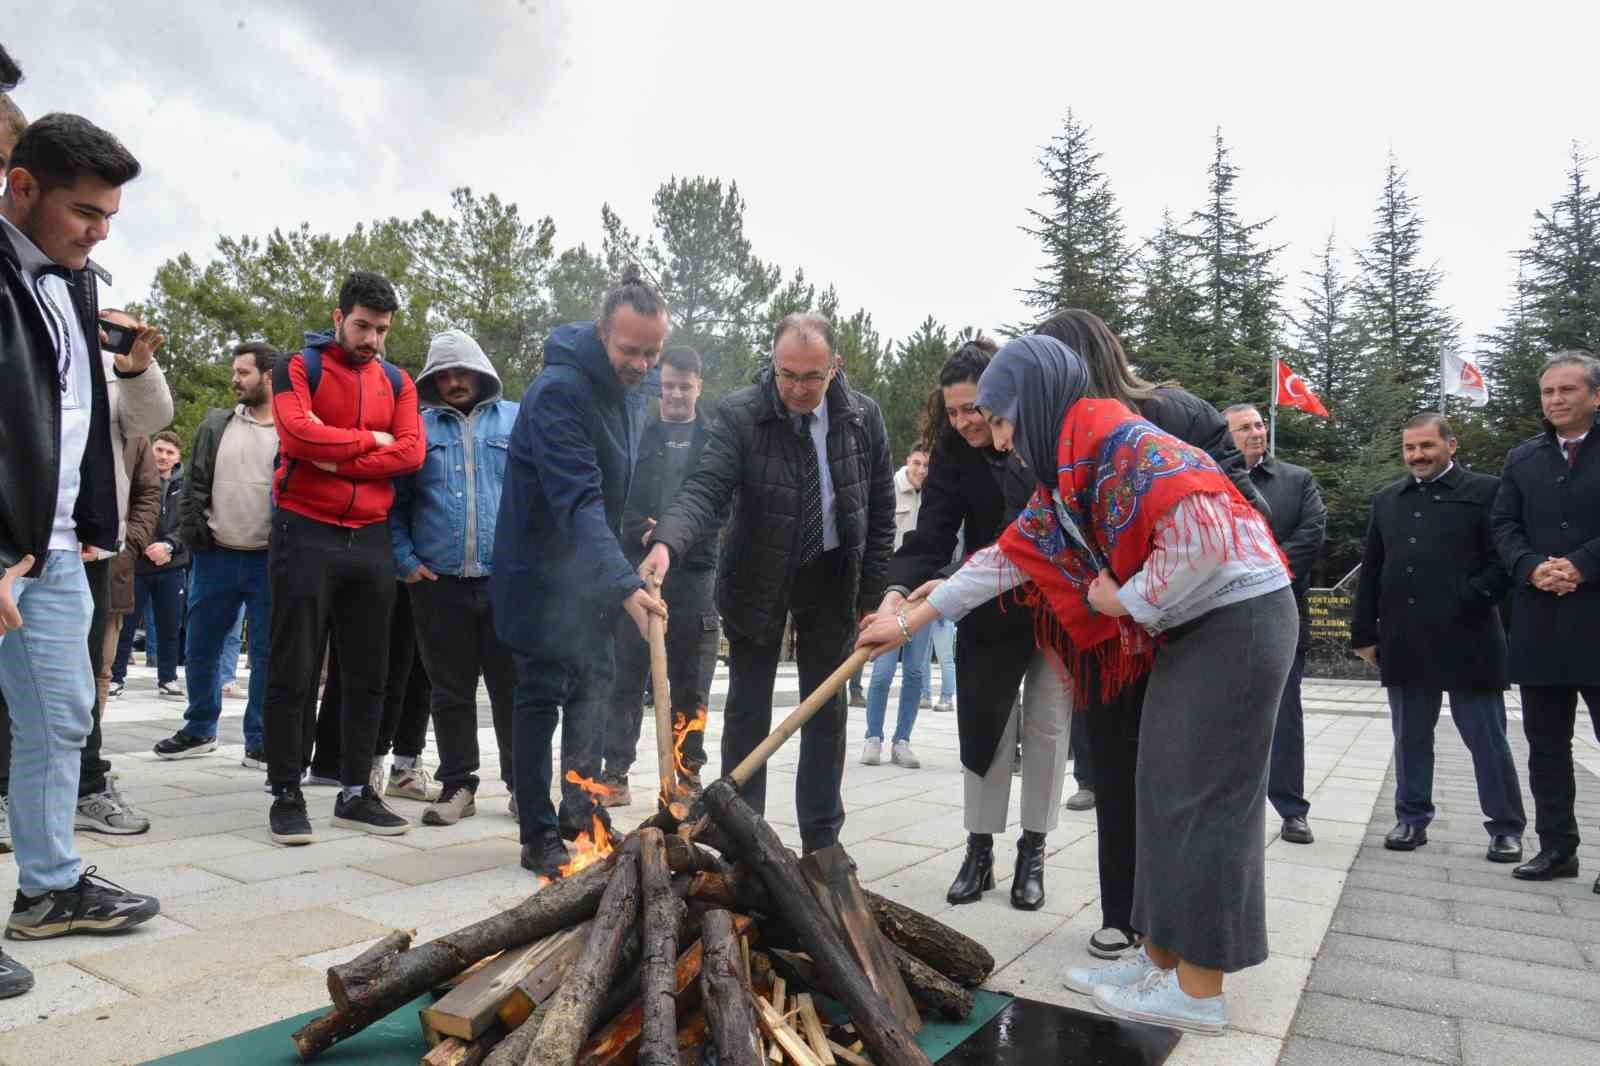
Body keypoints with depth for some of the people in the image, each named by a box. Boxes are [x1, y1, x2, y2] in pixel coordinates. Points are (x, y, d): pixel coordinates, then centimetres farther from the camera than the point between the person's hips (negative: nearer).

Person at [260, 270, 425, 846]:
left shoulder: (397, 381, 13)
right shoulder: (299, 366, 2)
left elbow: (411, 452, -3)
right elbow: (299, 432, -16)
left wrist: (336, 461, -11)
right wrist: (371, 440, -7)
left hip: (371, 539, 4)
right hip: (305, 533, -4)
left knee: (368, 672, 8)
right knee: (293, 671, 1)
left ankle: (356, 792, 18)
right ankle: (286, 794, 10)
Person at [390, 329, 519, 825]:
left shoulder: (517, 420, 8)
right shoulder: (417, 426, 11)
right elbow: (394, 500, 11)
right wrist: (404, 559, 1)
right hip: (437, 583, 1)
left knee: (513, 687, 4)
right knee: (450, 691, 9)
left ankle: (522, 783, 16)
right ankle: (457, 785, 21)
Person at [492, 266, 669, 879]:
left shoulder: (632, 391, 3)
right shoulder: (559, 391, -25)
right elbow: (578, 501, -34)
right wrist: (626, 585, -42)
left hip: (592, 569, 8)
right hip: (541, 568, -8)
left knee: (593, 686, 12)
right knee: (541, 696, -1)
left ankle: (583, 818, 25)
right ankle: (539, 836, 11)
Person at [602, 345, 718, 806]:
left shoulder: (717, 438, 7)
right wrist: (642, 532, -12)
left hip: (694, 573, 0)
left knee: (691, 683, 7)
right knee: (627, 678, 4)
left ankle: (690, 773, 17)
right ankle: (615, 773, 12)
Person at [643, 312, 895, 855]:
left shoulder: (864, 417, -9)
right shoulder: (740, 413, -18)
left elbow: (881, 511, -1)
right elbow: (706, 488, -28)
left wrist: (872, 595, -3)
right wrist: (666, 543, -47)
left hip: (831, 577, 2)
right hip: (757, 579, -2)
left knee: (826, 710, 10)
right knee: (748, 710, 6)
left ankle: (821, 843, 24)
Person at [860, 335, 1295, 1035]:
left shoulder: (1118, 442, -21)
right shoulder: (1066, 479, 10)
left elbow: (1205, 531, -32)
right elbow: (1007, 557, 14)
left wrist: (1133, 598, -15)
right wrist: (909, 621, 16)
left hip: (1239, 616, -9)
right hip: (1190, 629, 9)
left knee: (1200, 794, -4)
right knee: (1165, 791, 11)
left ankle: (1198, 992, 9)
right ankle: (1160, 959, 21)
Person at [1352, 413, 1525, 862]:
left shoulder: (1486, 491, 1)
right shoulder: (1386, 501, 15)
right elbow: (1370, 572, 14)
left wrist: (1473, 600, -14)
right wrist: (1365, 632, 9)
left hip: (1466, 640, -4)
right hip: (1404, 642, 4)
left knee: (1486, 736, 4)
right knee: (1410, 736, 11)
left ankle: (1506, 827, 18)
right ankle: (1412, 819, 21)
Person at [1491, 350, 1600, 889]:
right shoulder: (1522, 457, 13)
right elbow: (1503, 525, 7)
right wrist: (1533, 567, -9)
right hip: (1539, 622, 4)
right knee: (1545, 742, 9)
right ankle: (1557, 846, 18)